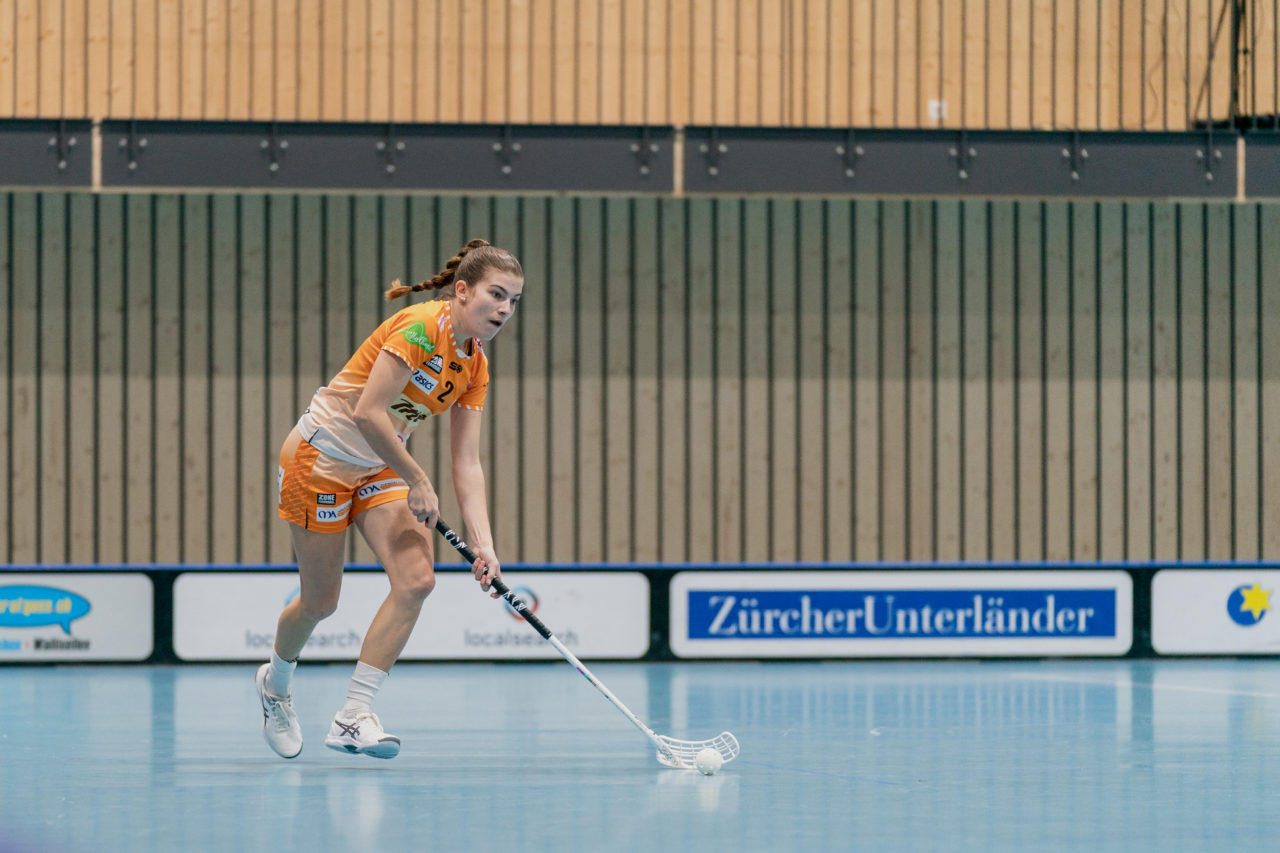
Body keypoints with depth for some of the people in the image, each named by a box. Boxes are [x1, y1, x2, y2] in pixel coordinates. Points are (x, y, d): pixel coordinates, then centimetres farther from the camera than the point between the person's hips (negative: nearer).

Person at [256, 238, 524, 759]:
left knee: (417, 579, -13)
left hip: (379, 469, 7)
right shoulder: (421, 327, -24)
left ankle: (353, 716, -8)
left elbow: (466, 464, -1)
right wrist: (417, 481, -21)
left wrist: (484, 544, -12)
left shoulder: (474, 368, 1)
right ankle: (275, 683, 36)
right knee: (320, 601, 2)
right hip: (322, 457, -7)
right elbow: (367, 413, -30)